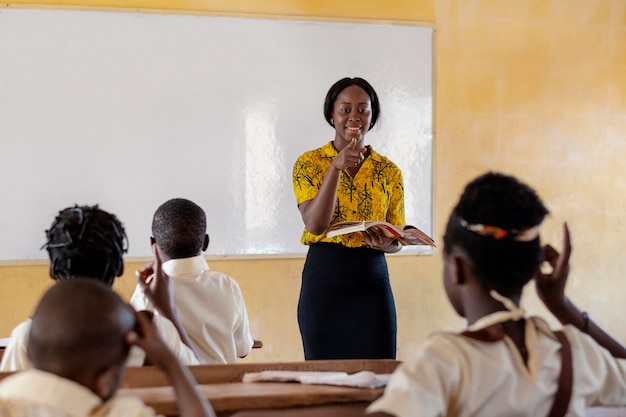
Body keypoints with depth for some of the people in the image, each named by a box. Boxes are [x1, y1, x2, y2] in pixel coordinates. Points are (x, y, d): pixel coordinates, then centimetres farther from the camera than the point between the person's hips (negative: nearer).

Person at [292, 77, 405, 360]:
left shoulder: (389, 172, 7)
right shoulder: (309, 163, 0)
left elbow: (396, 241, 11)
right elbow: (315, 224, -14)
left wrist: (384, 243, -13)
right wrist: (336, 167, -21)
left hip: (372, 283, 2)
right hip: (323, 281, -2)